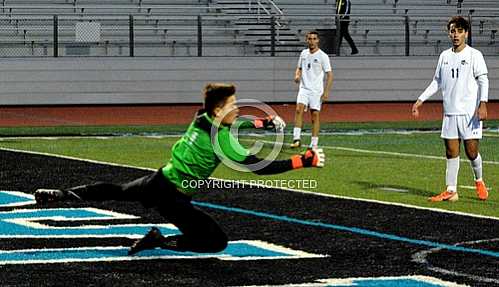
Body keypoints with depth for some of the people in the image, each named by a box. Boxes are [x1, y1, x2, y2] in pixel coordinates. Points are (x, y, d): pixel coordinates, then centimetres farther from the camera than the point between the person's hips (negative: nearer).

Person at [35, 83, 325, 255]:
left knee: (116, 191, 31)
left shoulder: (202, 118, 0)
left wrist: (265, 122, 20)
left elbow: (232, 123, 23)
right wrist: (305, 161, -28)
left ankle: (59, 195, 34)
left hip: (157, 181, 8)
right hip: (173, 197, -8)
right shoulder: (222, 140, -23)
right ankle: (160, 242, -14)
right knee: (217, 241, -9)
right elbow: (259, 167, -28)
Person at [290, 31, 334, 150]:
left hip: (316, 90, -3)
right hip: (304, 88, 3)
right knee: (299, 109, -18)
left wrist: (326, 92, -12)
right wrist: (297, 75, 0)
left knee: (315, 115, -2)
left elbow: (329, 74, -4)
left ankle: (314, 144, 3)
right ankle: (296, 138, -21)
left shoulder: (323, 56, -4)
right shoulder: (303, 53, 10)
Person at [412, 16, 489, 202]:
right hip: (450, 113, 4)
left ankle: (479, 181, 22)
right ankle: (451, 191, 5)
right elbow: (437, 82, 20)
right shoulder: (445, 56, 12)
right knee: (451, 152, 2)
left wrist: (483, 103, -19)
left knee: (471, 151, -3)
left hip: (470, 112, -4)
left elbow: (483, 80, -6)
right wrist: (420, 100, 14)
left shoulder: (474, 55, -2)